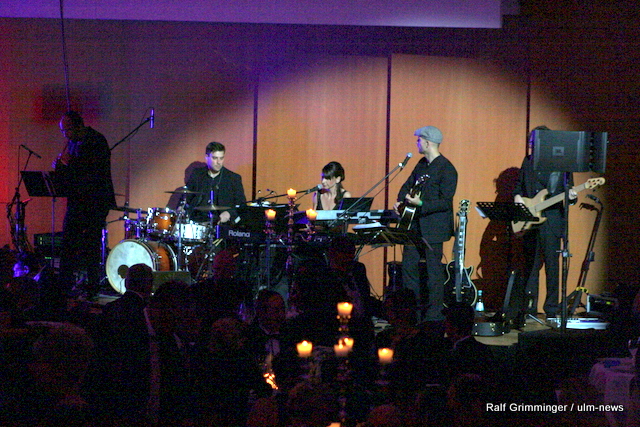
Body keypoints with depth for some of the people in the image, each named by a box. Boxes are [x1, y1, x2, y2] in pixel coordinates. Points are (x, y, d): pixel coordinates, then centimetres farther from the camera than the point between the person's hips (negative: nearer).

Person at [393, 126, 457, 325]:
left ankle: (434, 314, 5)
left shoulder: (446, 169, -15)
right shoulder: (422, 164, 12)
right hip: (415, 225, 9)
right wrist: (400, 201, 5)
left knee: (434, 269, -2)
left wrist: (420, 204, -27)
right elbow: (408, 185, 23)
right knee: (408, 266, 12)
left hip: (433, 228, -9)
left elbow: (445, 201, -20)